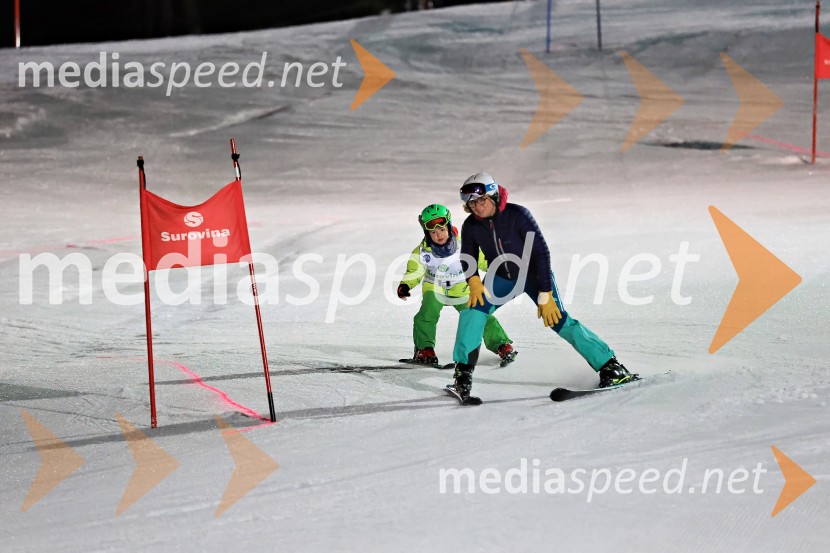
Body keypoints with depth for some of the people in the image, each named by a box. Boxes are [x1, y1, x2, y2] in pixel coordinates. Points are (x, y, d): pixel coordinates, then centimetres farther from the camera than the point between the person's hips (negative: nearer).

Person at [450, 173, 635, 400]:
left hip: (535, 275, -4)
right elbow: (468, 258, 3)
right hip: (502, 279, 4)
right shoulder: (470, 226, -15)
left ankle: (610, 366, -8)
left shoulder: (518, 215, -28)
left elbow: (541, 252, -25)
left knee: (560, 322, -16)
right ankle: (464, 370, -9)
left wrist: (545, 296, -26)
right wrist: (473, 281, -19)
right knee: (473, 310, -21)